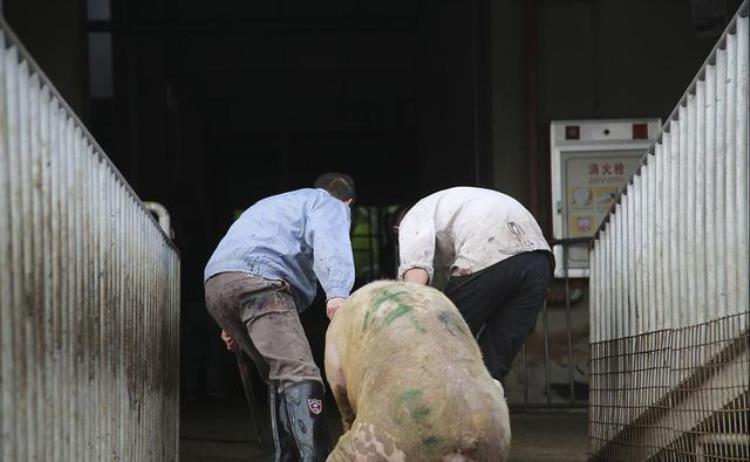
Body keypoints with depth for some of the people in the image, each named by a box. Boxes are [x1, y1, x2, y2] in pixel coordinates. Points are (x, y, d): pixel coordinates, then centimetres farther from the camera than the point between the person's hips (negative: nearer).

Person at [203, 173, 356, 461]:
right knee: (300, 374, -20)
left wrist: (233, 324, 33)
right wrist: (337, 292, -25)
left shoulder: (281, 204, 41)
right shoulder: (332, 205, 16)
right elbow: (328, 241, -7)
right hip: (257, 278, -8)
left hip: (216, 282, 8)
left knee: (280, 376, 16)